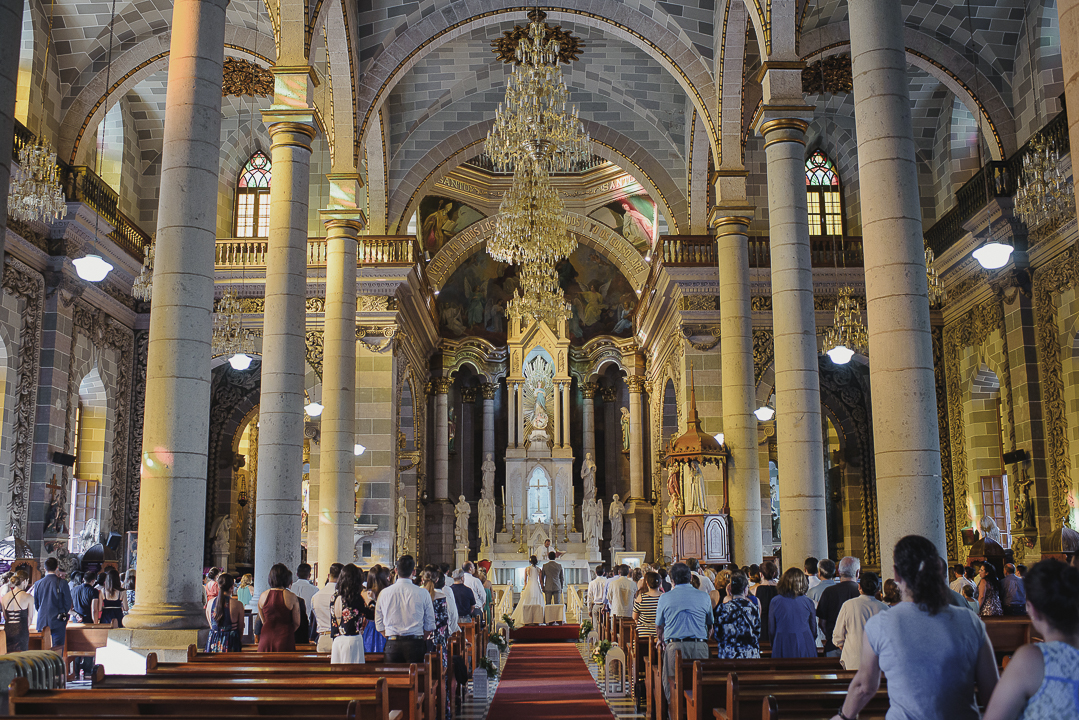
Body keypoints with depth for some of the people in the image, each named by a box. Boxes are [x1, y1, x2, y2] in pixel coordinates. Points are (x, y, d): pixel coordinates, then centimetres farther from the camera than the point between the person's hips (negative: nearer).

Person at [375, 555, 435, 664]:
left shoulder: (384, 593, 0)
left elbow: (379, 624, 7)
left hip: (392, 645, 1)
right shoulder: (423, 593, -4)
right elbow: (430, 624, 1)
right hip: (415, 643, -1)